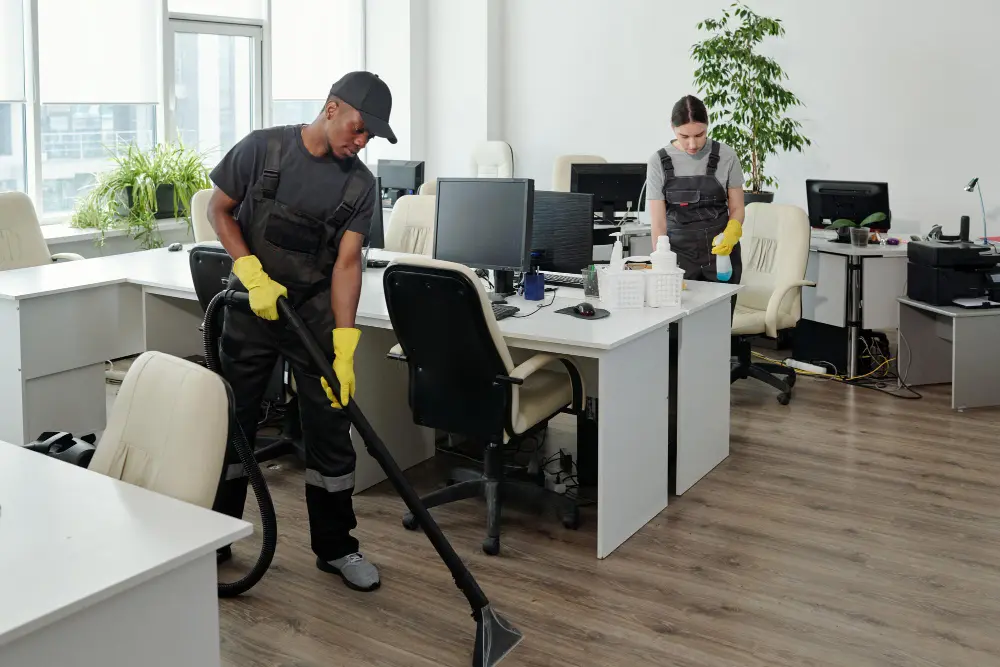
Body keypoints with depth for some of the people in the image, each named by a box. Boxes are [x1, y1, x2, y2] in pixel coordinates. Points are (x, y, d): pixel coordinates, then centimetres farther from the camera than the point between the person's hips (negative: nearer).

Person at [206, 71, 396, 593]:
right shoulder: (263, 148, -10)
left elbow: (347, 263, -11)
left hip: (315, 315, 1)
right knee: (231, 426, 10)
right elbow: (219, 210, -2)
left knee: (330, 434, 3)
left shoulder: (359, 184, -6)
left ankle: (335, 548, 17)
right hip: (250, 310, -1)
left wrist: (344, 348, -20)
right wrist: (254, 275, -16)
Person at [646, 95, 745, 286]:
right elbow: (658, 222, -4)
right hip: (679, 254, 0)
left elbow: (736, 208, 6)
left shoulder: (726, 156, -1)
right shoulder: (659, 162, -3)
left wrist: (730, 236, -14)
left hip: (721, 251, 1)